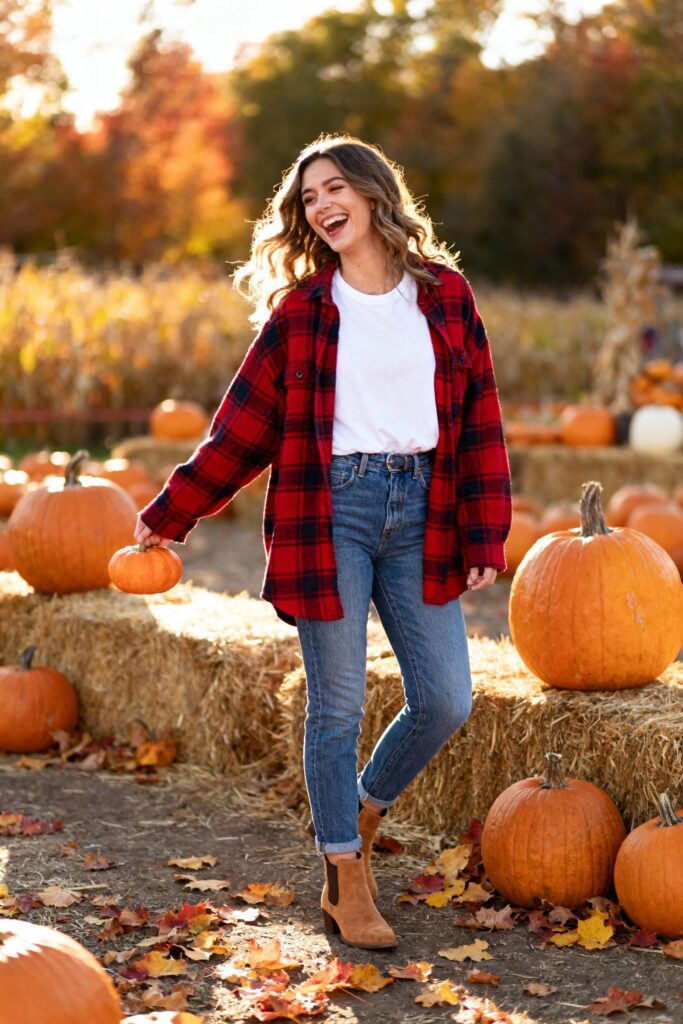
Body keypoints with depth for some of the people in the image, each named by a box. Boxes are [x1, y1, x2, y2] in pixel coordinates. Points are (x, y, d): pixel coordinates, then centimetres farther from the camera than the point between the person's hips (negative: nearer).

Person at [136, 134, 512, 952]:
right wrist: (172, 512, 6)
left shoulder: (445, 294, 7)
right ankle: (345, 882, 14)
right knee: (338, 705, 1)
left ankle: (363, 813, 28)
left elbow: (480, 421, 7)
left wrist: (486, 536, 1)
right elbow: (246, 421, 6)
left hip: (419, 513, 2)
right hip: (331, 509, -2)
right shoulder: (300, 308, 3)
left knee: (445, 701, 0)